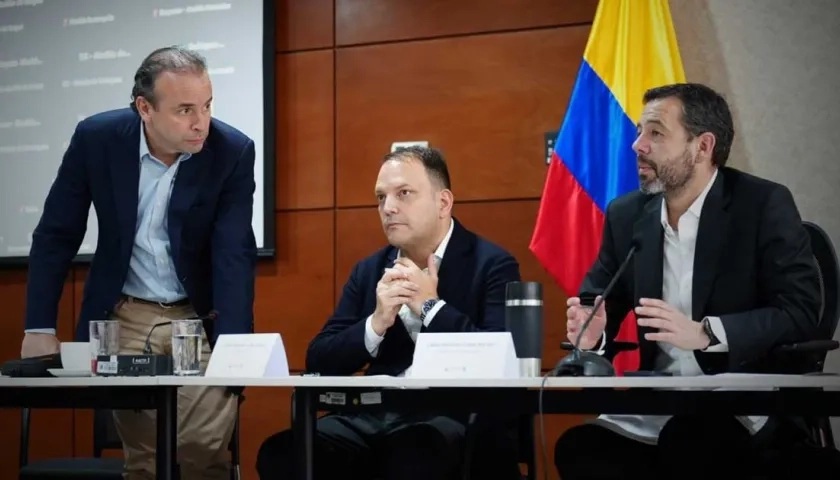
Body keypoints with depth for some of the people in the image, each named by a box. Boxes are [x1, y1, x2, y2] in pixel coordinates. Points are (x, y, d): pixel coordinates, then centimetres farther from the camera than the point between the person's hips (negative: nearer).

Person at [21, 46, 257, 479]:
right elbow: (56, 236, -1)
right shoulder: (96, 138, -10)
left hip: (200, 319, -1)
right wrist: (39, 328, -5)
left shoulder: (233, 152, -13)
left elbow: (235, 256, -16)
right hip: (124, 318, 1)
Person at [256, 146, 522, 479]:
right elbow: (319, 362, 12)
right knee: (280, 453, -23)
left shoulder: (492, 265, 2)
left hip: (450, 417, -5)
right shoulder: (369, 271, 18)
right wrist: (376, 323, -5)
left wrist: (431, 306, -10)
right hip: (373, 416, 5)